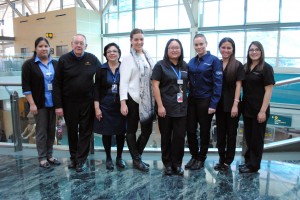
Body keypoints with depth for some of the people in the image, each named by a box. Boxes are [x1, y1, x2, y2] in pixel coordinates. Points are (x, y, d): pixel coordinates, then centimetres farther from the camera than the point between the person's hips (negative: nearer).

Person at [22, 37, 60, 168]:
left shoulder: (55, 64, 8)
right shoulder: (29, 64, -3)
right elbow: (26, 86, -6)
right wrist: (32, 104, -12)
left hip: (53, 103, 4)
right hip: (40, 104, -4)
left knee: (51, 130, 10)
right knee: (41, 131, 2)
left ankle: (49, 155, 23)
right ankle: (42, 158, 14)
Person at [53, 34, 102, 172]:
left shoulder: (92, 59, -1)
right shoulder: (63, 60, -3)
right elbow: (57, 84, -3)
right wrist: (58, 105, -8)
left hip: (87, 102, 0)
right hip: (69, 103, 0)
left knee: (85, 131, 5)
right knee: (72, 131, 13)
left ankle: (81, 160, 17)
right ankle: (73, 158, 30)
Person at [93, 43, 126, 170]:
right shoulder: (101, 70, 0)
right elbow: (96, 89, -1)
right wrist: (97, 108, -7)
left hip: (121, 106, 0)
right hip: (105, 106, 0)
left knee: (120, 132, 7)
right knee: (106, 133, 7)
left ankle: (119, 157, 25)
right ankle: (108, 158, 24)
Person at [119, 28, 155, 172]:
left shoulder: (148, 57, 11)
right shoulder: (128, 58, -4)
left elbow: (154, 76, 12)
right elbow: (123, 82, -10)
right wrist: (123, 102, -17)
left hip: (147, 100, 6)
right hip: (133, 99, -5)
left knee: (147, 129, 9)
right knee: (132, 130, 7)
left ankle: (137, 157, 29)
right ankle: (137, 160, 22)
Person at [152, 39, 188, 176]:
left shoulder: (185, 66, 11)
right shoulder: (160, 65, -2)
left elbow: (188, 84, 19)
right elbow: (155, 85, -8)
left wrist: (187, 101, 8)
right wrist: (160, 105, -15)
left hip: (181, 107, 4)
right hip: (165, 107, -3)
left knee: (180, 136, 5)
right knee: (166, 136, 8)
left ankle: (177, 163, 21)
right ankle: (167, 163, 23)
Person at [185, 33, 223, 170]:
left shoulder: (214, 60, -7)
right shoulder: (191, 62, 9)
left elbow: (218, 83, -11)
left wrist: (213, 104, -16)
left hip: (205, 101, -5)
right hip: (192, 100, 5)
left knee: (204, 131, 9)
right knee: (190, 130, 8)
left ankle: (201, 158, 25)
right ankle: (194, 156, 28)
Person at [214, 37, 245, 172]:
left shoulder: (238, 65, -4)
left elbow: (238, 86, -8)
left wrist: (235, 104, -15)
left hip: (232, 104, -3)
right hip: (219, 104, 4)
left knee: (231, 133, 7)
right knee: (220, 133, 11)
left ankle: (228, 161, 19)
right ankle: (221, 159, 24)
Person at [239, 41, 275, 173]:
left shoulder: (266, 68, -7)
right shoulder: (245, 68, 9)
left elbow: (268, 90, -12)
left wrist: (263, 111, -17)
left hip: (259, 110, -6)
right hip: (247, 108, 6)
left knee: (257, 138, 6)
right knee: (248, 136, 15)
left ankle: (254, 165, 19)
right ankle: (248, 160, 30)